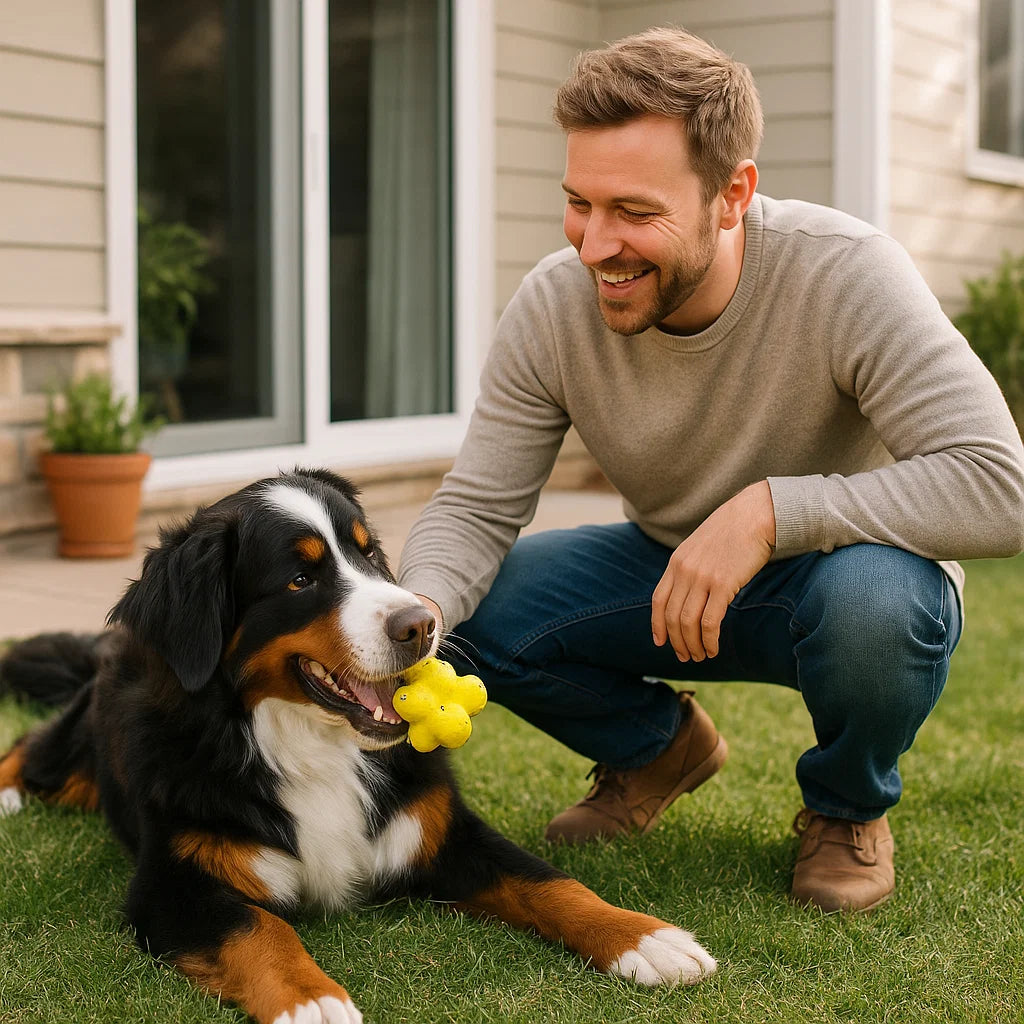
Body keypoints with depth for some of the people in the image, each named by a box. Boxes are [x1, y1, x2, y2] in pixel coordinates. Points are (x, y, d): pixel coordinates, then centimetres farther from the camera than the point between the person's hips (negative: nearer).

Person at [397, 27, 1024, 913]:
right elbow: (475, 510, -13)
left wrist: (770, 509, -40)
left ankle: (848, 808, -3)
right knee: (474, 608, -19)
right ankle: (658, 747, 12)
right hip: (670, 573, 4)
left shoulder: (845, 275, -29)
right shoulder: (553, 307, -17)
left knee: (871, 599, -39)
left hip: (840, 565, -3)